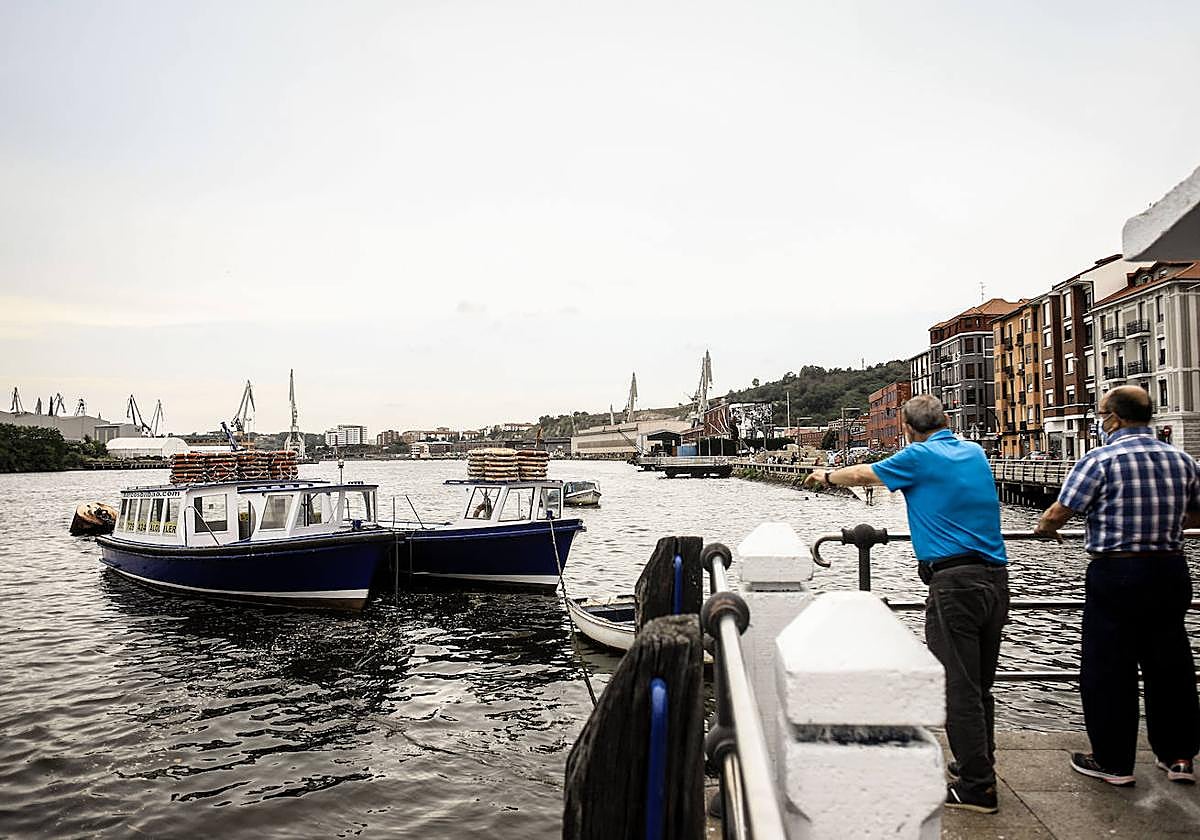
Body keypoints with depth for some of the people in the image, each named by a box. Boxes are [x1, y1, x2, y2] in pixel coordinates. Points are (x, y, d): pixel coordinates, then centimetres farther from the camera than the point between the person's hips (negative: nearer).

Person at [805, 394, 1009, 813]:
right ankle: (978, 766, 29)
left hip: (955, 582, -8)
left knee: (959, 688, -1)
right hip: (995, 577, 8)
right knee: (980, 684, 17)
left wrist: (827, 475, 30)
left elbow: (860, 475, 10)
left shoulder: (919, 457, -5)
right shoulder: (975, 453, 14)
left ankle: (976, 787, 3)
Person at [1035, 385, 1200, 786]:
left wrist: (1044, 527, 7)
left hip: (1116, 574, -6)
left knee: (1108, 669, 5)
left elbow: (1057, 514, -14)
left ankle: (1113, 762, 14)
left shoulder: (1100, 460, -13)